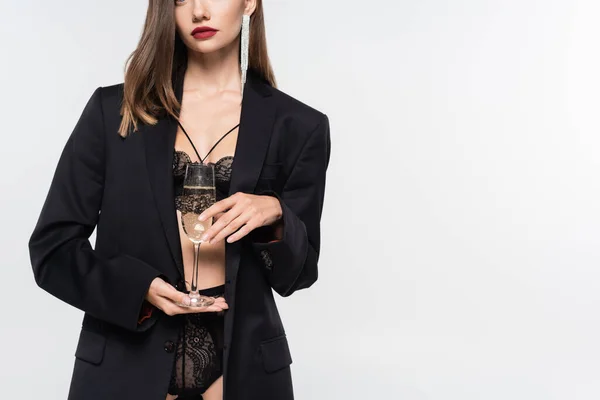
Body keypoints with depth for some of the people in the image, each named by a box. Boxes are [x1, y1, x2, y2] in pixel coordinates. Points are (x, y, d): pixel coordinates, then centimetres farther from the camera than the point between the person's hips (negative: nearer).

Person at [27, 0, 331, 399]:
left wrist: (274, 215, -18)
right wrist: (139, 287, -16)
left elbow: (296, 274, 2)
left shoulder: (298, 126, -1)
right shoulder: (113, 109, -1)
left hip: (241, 364, 1)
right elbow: (52, 246, 0)